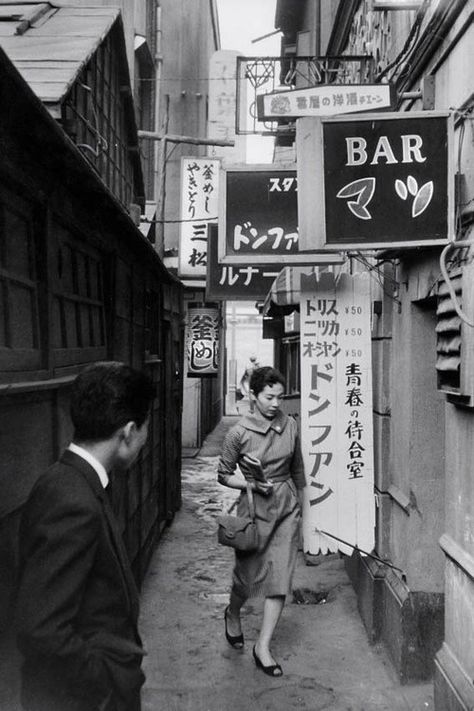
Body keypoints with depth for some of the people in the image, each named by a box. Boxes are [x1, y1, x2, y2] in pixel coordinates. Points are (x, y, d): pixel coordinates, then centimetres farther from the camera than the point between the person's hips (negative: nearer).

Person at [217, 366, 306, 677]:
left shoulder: (290, 426, 0)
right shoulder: (239, 432, -11)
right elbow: (224, 475, -2)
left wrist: (297, 501, 16)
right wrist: (252, 484, -17)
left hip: (287, 506, 3)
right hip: (255, 507, -3)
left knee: (280, 577, 0)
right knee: (249, 574, 7)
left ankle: (263, 647, 11)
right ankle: (233, 613, 43)